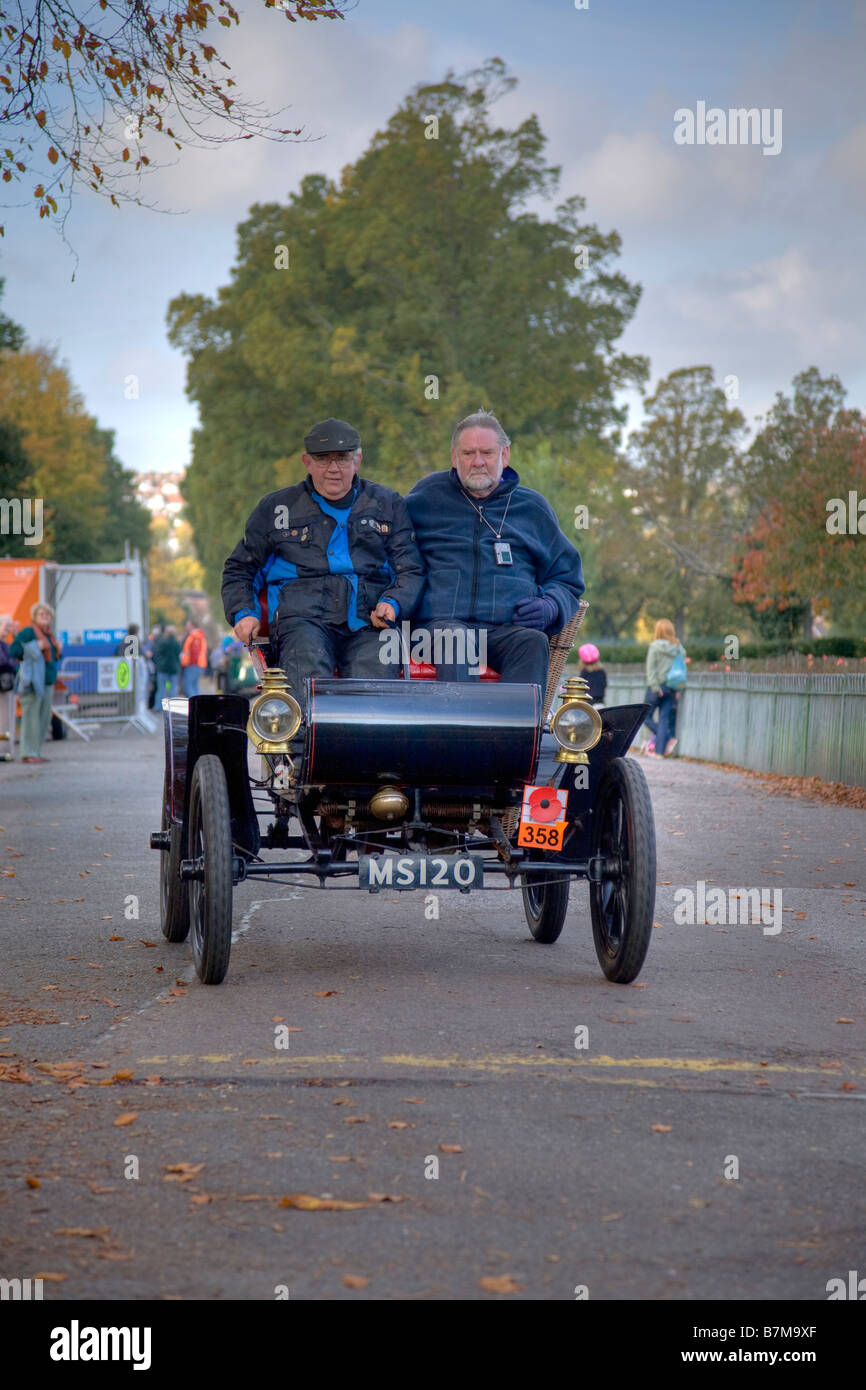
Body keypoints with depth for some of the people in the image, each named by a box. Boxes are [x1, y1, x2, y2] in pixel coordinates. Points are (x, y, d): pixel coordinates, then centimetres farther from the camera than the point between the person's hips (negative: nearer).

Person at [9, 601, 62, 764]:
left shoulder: (49, 635, 19)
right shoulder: (28, 632, -6)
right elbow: (13, 650, -13)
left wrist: (58, 651, 9)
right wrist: (35, 646, -19)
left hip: (47, 682, 9)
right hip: (33, 680, -9)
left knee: (44, 718, 6)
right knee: (31, 716, -10)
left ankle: (35, 752, 11)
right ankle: (28, 754, -11)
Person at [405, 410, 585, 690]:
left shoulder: (533, 507, 22)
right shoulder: (429, 495, 20)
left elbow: (567, 581, 27)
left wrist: (549, 607, 2)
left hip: (511, 627, 1)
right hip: (444, 622, -1)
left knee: (533, 642, -34)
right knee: (457, 640, -37)